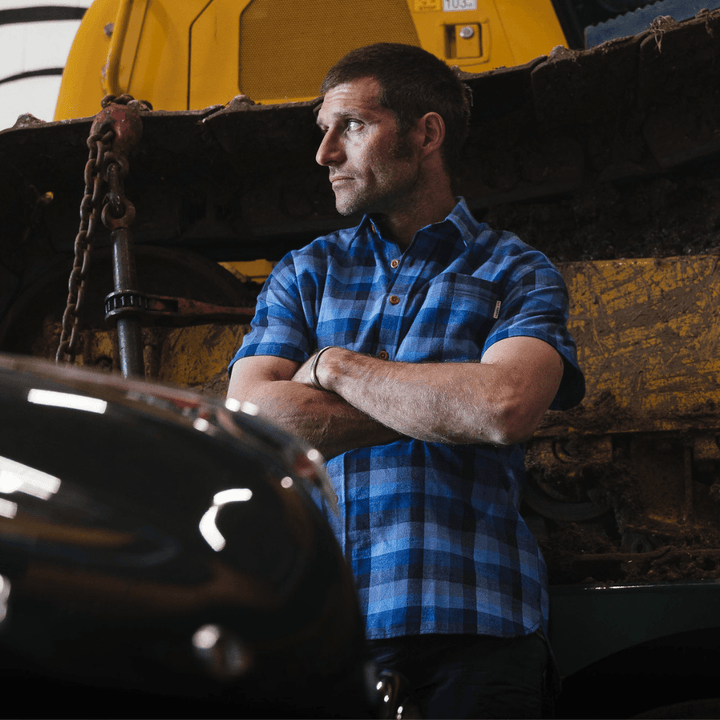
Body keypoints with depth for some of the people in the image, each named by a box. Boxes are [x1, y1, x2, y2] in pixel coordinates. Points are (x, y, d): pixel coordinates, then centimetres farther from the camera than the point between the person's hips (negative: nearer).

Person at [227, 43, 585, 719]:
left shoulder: (517, 275, 8)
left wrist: (337, 367, -2)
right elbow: (247, 417, -1)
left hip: (466, 622, -2)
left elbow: (504, 407, -14)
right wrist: (443, 404, -5)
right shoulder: (303, 274, 16)